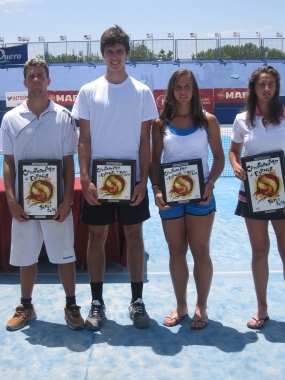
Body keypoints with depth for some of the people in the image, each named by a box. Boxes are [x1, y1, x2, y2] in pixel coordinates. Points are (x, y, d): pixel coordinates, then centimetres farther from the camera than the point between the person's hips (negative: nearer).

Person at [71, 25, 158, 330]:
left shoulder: (142, 92, 2)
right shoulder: (88, 92, 2)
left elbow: (145, 141, 1)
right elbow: (83, 140, 1)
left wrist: (143, 181, -6)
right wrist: (85, 179, -9)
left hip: (132, 179, 0)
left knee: (134, 236, 6)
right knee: (97, 237, 5)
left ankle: (137, 301, 19)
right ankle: (97, 302, 19)